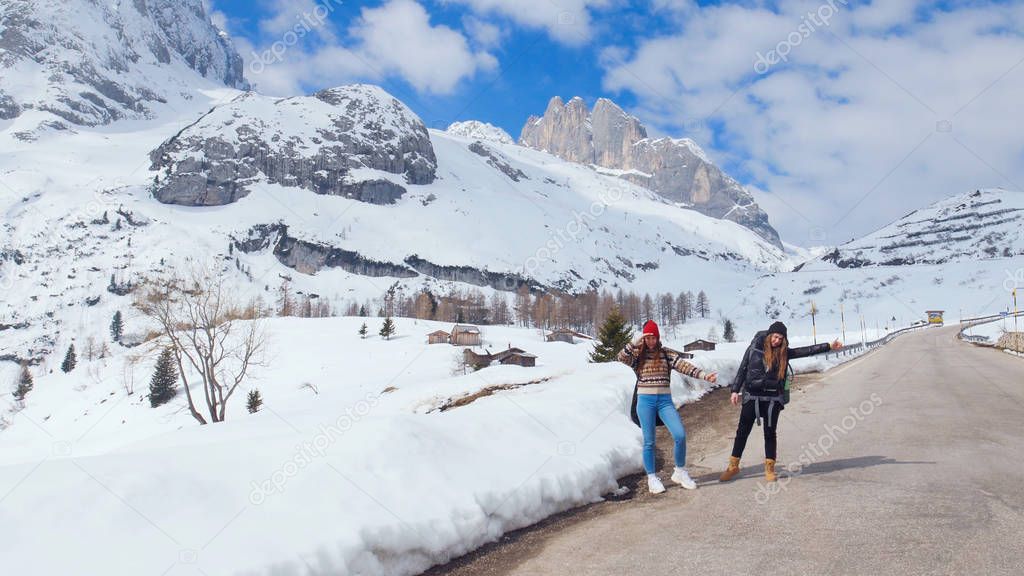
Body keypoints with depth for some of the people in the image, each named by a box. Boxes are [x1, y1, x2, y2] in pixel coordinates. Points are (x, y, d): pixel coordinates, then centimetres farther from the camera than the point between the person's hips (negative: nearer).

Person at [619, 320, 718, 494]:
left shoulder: (667, 353, 6)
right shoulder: (637, 355, 5)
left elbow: (685, 366, -4)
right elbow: (621, 357, -13)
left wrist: (704, 375, -16)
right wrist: (636, 343, -19)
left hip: (665, 400, 1)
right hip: (645, 401, -1)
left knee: (680, 435, -11)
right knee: (649, 441, 3)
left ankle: (680, 472, 10)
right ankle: (652, 478, 17)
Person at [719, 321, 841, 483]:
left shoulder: (783, 352, 4)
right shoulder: (755, 348, -2)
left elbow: (806, 351, 1)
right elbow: (743, 369, 1)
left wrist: (829, 346, -6)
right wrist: (735, 390, -2)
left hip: (773, 399, 1)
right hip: (752, 397, -1)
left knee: (770, 433, 6)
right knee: (742, 432, 4)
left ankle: (769, 468, 18)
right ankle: (733, 466, 15)